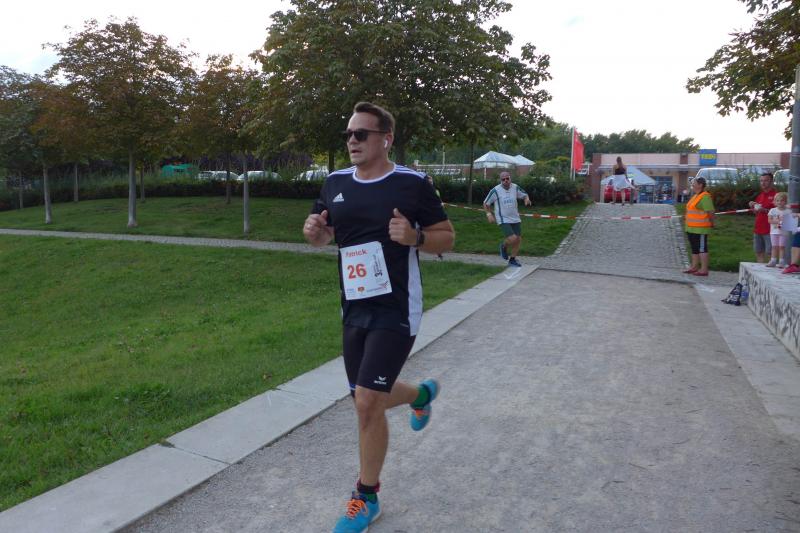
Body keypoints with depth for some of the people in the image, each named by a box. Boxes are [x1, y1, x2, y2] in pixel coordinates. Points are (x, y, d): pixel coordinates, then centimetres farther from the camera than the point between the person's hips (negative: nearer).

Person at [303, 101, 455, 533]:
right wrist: (313, 230, -7)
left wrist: (415, 237, -22)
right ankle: (422, 393, 49)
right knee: (367, 401, 15)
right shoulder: (335, 183, 6)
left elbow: (446, 238, -2)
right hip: (354, 311, 6)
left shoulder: (411, 184, -8)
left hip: (395, 312, -6)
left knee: (367, 402, -11)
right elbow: (323, 236, 17)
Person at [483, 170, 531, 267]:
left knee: (518, 240, 7)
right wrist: (489, 214, -15)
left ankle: (512, 260, 26)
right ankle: (504, 246, 17)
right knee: (512, 239, -19)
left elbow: (524, 195, 14)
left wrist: (527, 199, -9)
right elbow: (486, 203, -2)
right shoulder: (495, 190, -13)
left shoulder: (515, 187, -2)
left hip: (515, 219, 5)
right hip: (503, 220, -5)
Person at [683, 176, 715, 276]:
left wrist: (711, 223, -11)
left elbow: (710, 212, -21)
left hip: (700, 228, -10)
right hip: (692, 228, 10)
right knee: (694, 248, 17)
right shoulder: (696, 196, 16)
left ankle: (704, 270, -1)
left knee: (702, 248, -5)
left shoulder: (705, 197, -15)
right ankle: (694, 267, 26)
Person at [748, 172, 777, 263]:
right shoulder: (760, 195, 16)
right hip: (758, 229, 8)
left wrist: (764, 210, -22)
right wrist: (753, 207, 4)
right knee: (759, 252, 11)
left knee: (770, 253, -7)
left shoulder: (775, 195, -7)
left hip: (769, 230, -8)